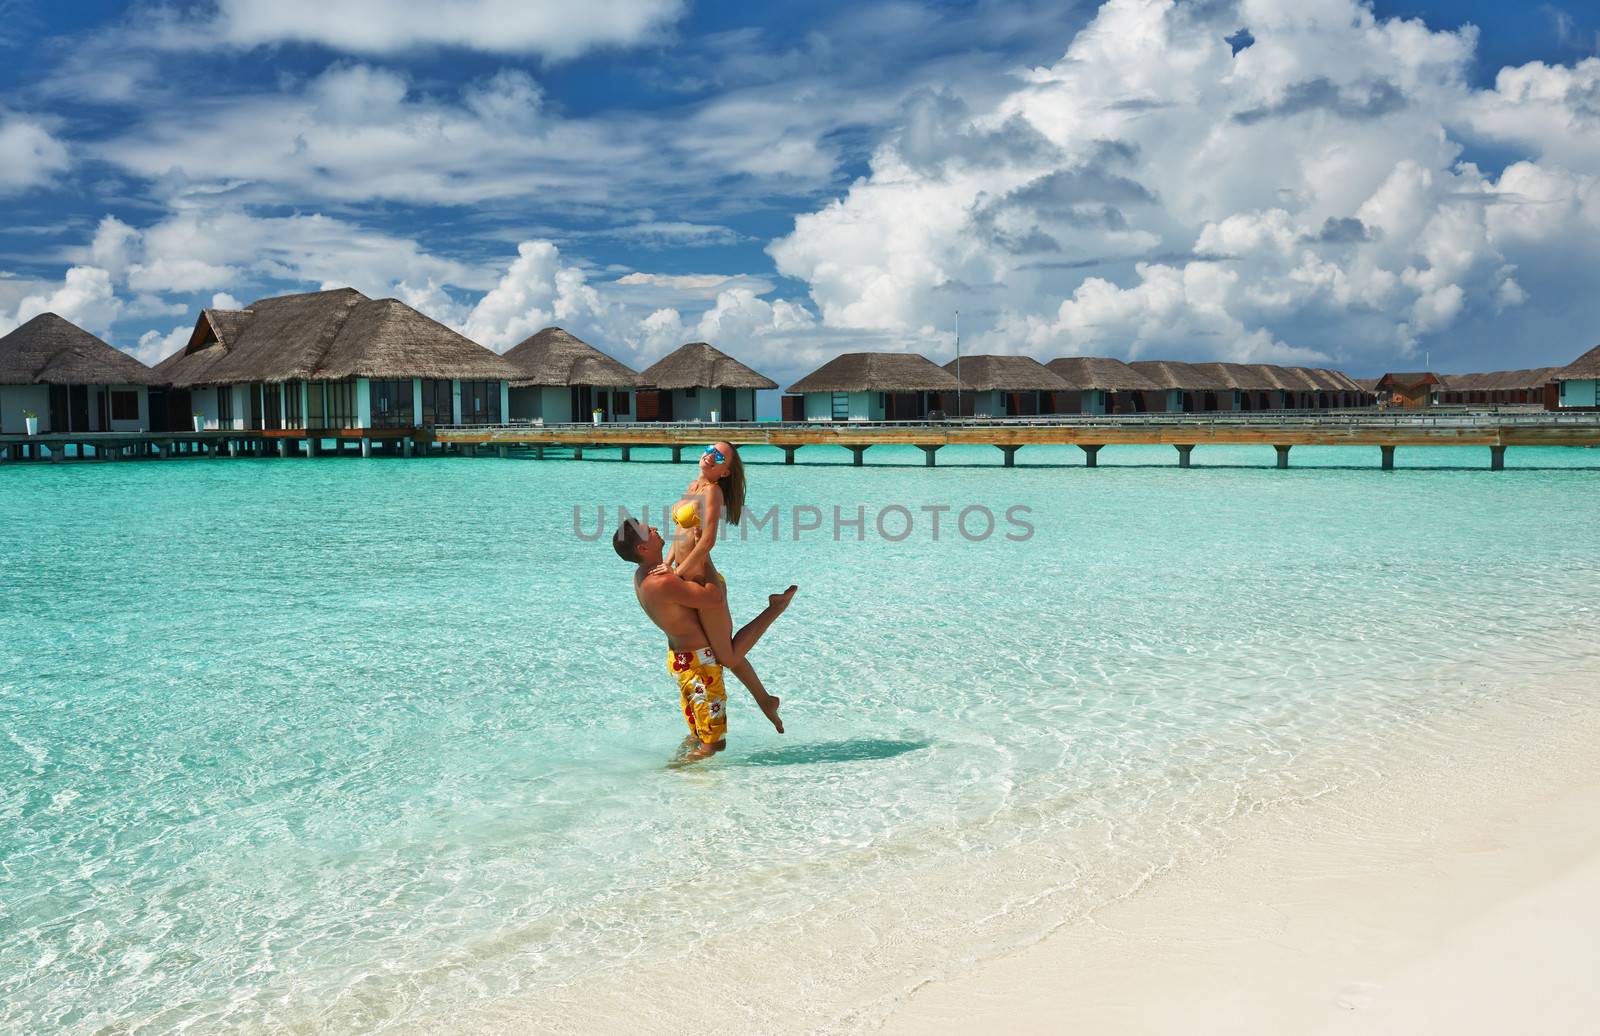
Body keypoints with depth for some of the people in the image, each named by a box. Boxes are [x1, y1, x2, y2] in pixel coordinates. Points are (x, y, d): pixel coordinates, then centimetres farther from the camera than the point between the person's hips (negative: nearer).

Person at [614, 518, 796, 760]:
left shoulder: (642, 575, 4)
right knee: (713, 743, 0)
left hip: (679, 657, 10)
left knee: (697, 737, 23)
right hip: (698, 664, -10)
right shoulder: (663, 582, -28)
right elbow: (715, 598, -30)